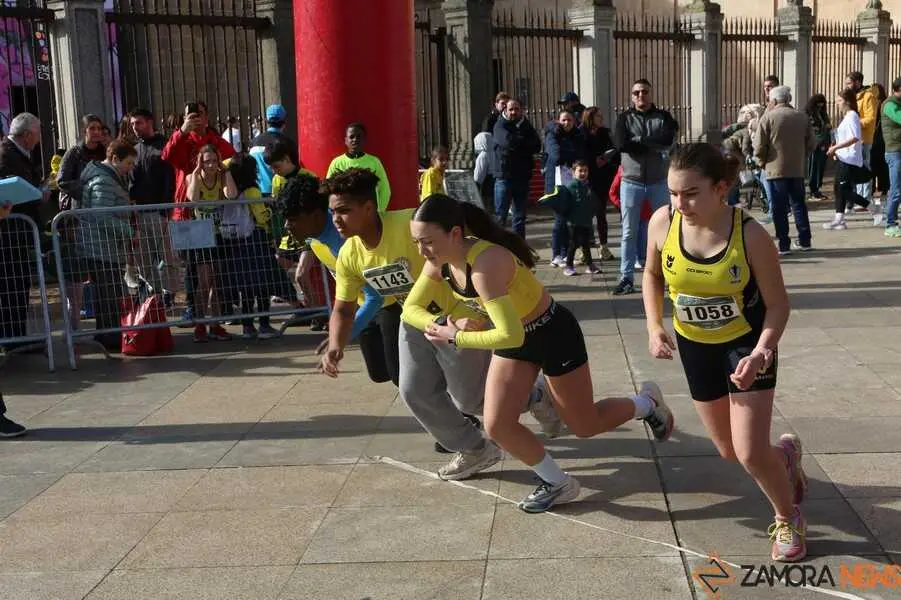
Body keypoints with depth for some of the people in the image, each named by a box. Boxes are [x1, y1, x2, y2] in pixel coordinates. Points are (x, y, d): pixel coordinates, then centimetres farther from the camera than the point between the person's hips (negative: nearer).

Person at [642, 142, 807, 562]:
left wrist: (761, 353, -31)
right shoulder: (663, 223, -19)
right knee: (729, 451, 14)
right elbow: (652, 275, 2)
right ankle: (785, 454, 48)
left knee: (750, 452, -11)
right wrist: (654, 327, -12)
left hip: (746, 342, -4)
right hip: (695, 346, 4)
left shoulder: (750, 235, -27)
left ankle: (789, 519, 20)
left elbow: (777, 303, -15)